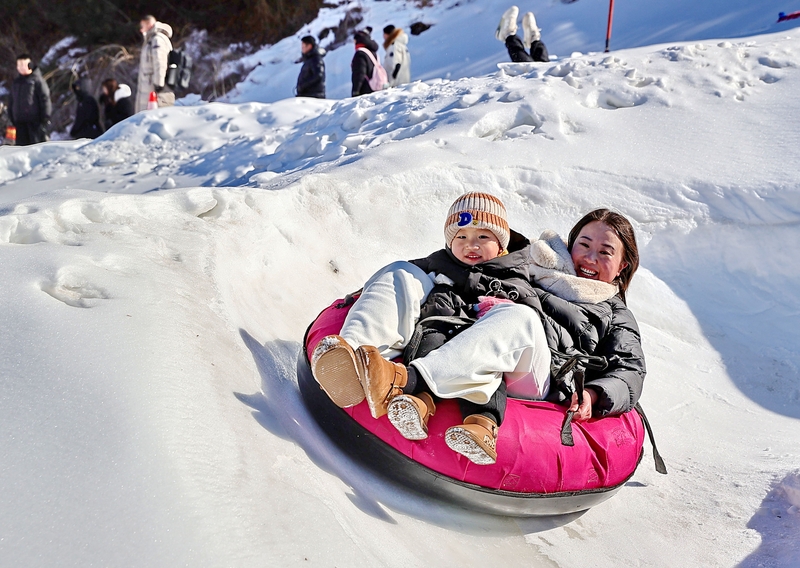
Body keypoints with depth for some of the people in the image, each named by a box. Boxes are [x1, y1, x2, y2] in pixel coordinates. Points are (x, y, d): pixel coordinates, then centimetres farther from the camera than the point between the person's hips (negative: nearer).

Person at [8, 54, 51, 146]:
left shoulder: (37, 80, -4)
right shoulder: (15, 82, 17)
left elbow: (45, 99, -8)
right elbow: (11, 101, 22)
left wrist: (45, 118, -11)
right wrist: (12, 117, 16)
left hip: (35, 121, -6)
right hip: (20, 121, 6)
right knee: (21, 144, 7)